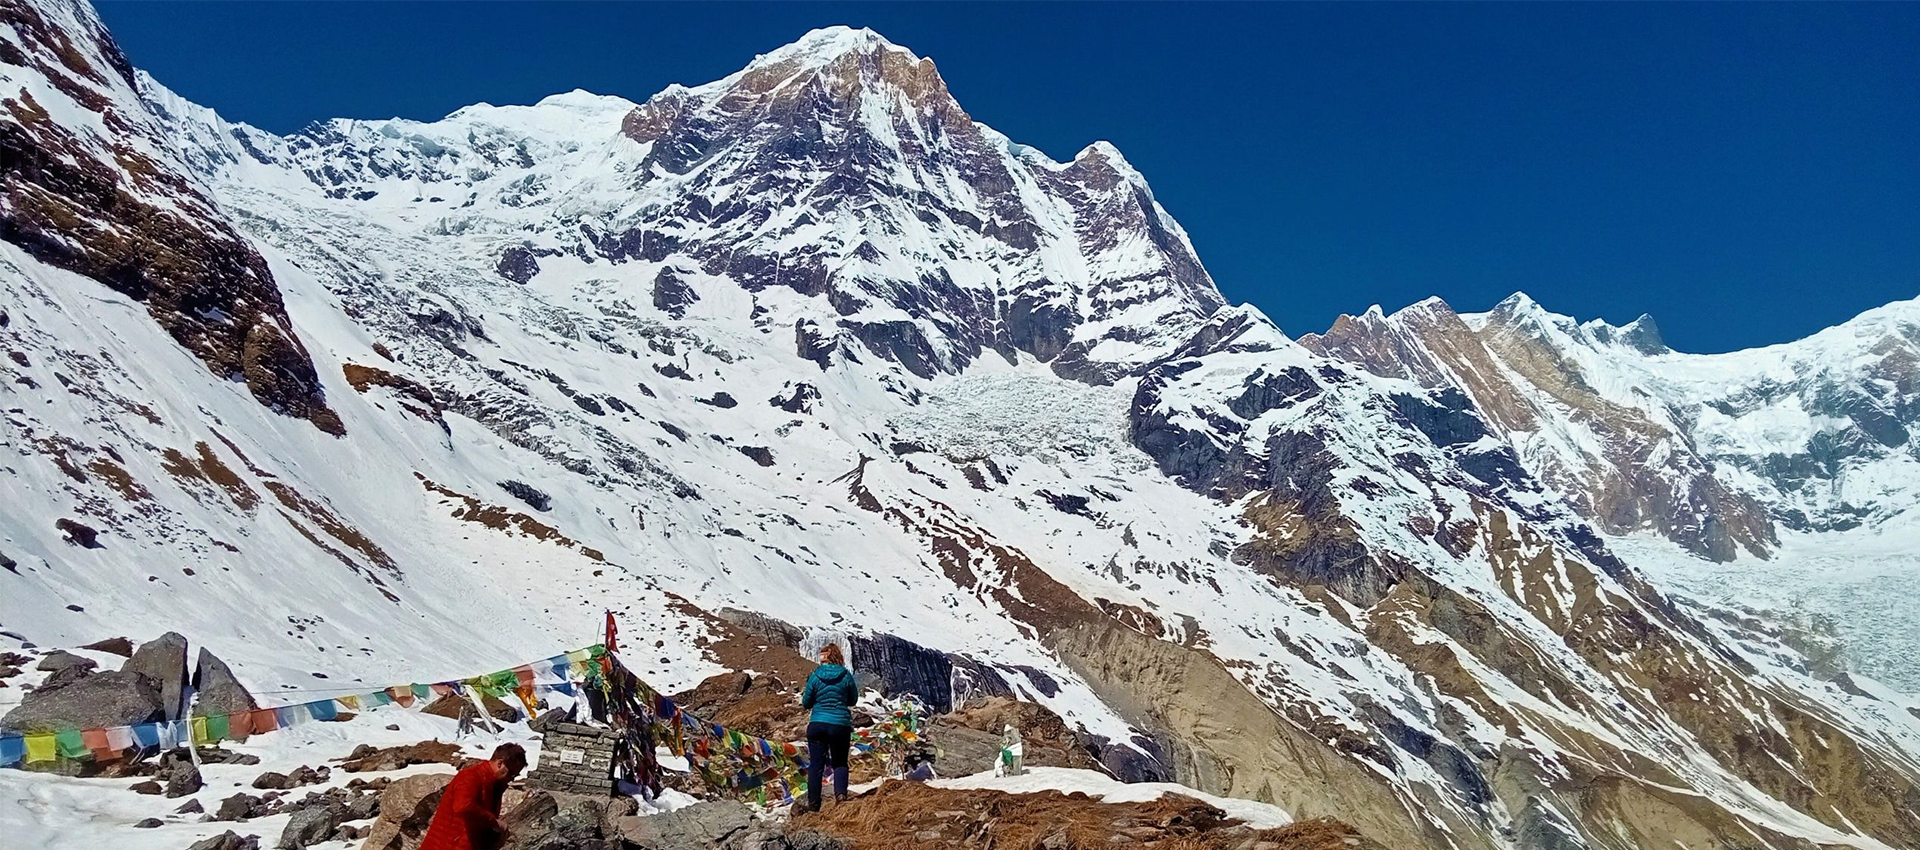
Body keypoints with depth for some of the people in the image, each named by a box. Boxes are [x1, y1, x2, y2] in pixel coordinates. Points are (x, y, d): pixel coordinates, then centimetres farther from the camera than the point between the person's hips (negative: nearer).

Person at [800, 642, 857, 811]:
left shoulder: (815, 676, -3)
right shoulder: (846, 675, -2)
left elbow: (806, 703, 5)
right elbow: (853, 700, 10)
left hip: (817, 724, 0)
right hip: (841, 724, 0)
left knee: (815, 765, 7)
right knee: (840, 762, 15)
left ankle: (813, 804, 6)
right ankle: (840, 792, -8)